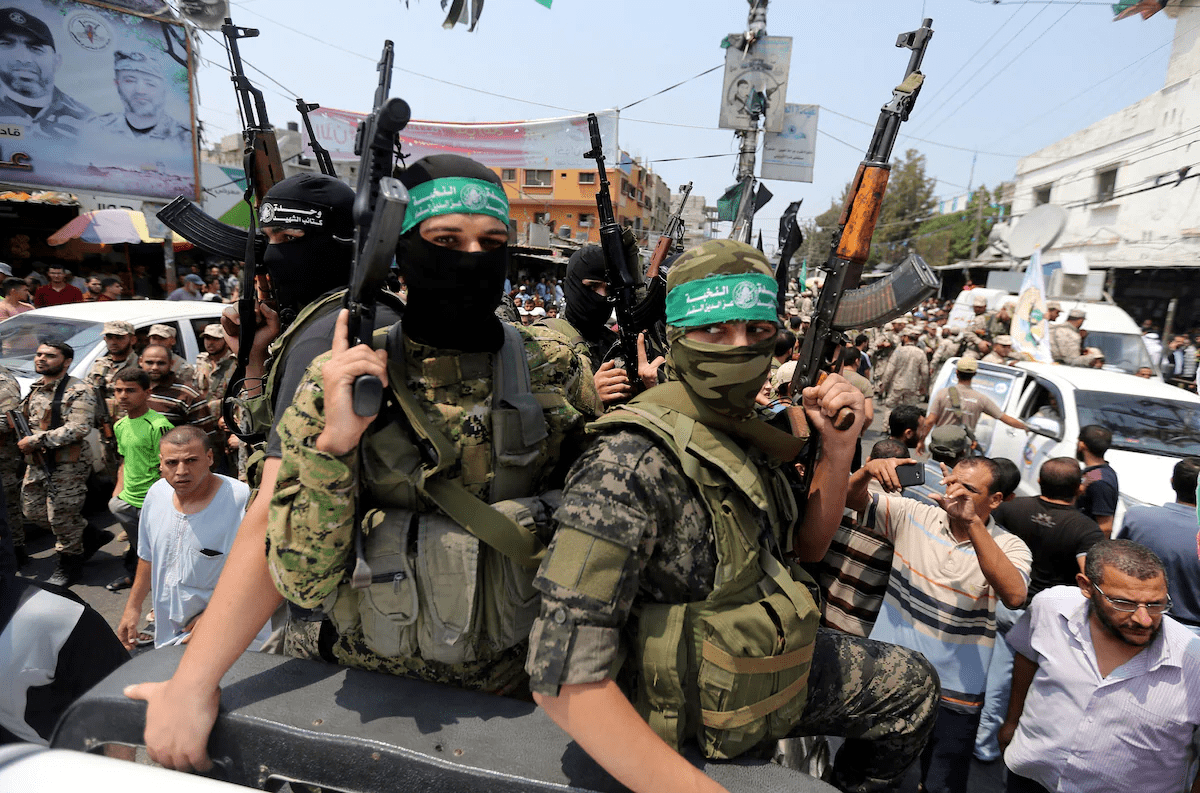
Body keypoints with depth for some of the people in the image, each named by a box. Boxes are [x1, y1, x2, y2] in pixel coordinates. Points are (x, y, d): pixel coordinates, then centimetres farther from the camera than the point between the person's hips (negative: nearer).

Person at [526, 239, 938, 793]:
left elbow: (808, 546, 8)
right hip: (701, 715, -8)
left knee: (913, 686, 19)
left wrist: (837, 447, -8)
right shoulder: (633, 462, -31)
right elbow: (563, 676, -33)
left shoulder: (748, 431, -3)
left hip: (768, 660, 8)